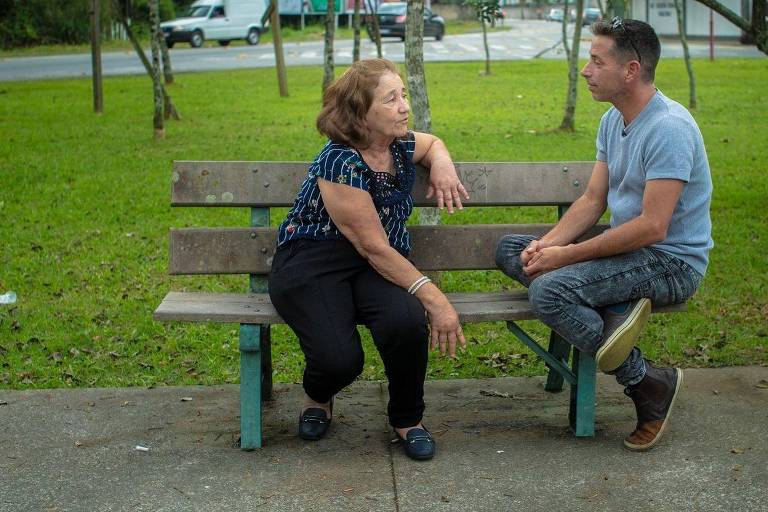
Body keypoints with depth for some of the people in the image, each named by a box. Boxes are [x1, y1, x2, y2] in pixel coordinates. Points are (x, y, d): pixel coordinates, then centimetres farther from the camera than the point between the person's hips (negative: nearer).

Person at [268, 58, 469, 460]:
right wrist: (432, 296, -26)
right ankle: (318, 397, 14)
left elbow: (432, 143, 30)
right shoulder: (341, 162, -20)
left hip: (378, 264, 5)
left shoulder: (401, 145, 3)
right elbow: (374, 247, -22)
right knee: (340, 360, -28)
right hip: (313, 263, -5)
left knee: (406, 321, -29)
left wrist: (442, 164, 4)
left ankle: (407, 419, -1)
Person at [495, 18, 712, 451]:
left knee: (549, 289, -29)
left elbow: (652, 226, -26)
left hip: (672, 262, -10)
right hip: (630, 249, 10)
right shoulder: (614, 120, 8)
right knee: (510, 249, 5)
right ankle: (617, 314, -14)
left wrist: (566, 255, -22)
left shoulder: (669, 128, -22)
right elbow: (592, 201, 9)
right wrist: (548, 244, -9)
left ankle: (650, 385, -13)